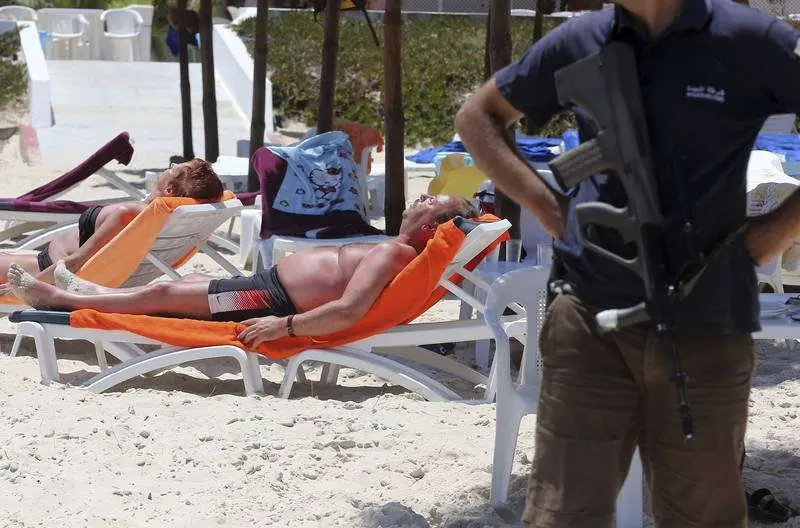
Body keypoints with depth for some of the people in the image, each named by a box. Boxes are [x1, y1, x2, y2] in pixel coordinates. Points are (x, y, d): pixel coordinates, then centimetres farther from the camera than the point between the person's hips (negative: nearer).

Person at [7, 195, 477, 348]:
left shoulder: (395, 253, -22)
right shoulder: (393, 251, 8)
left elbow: (348, 311, -33)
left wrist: (283, 326, -30)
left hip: (270, 301, -9)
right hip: (265, 283, 9)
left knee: (160, 294, 1)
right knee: (169, 288, 21)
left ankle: (57, 297, 15)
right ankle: (86, 291, 42)